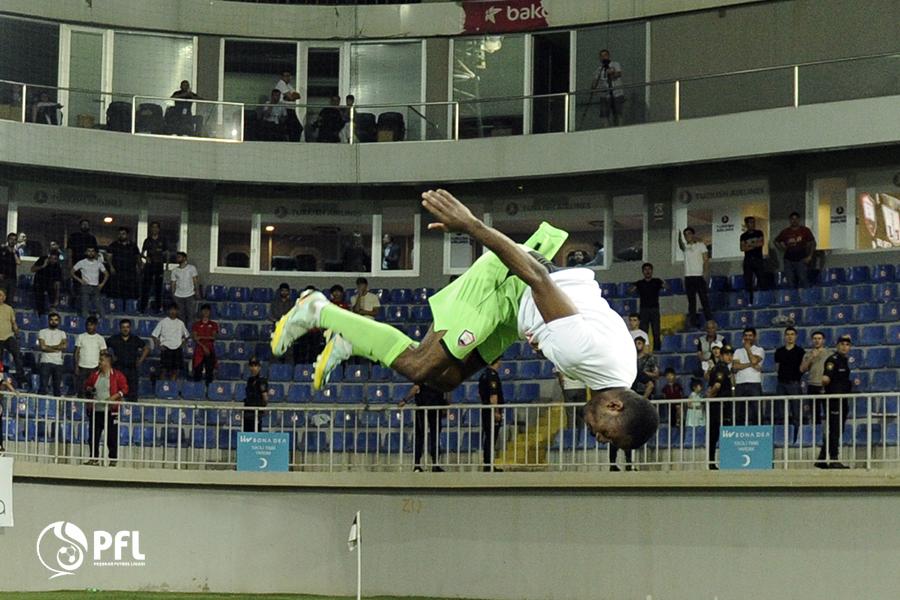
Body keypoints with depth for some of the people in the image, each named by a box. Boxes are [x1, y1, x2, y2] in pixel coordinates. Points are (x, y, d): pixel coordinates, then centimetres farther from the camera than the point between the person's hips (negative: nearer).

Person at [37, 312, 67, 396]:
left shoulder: (62, 333, 15)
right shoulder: (42, 332, 7)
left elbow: (64, 346, -3)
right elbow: (42, 347, -7)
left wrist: (49, 347, -8)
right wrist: (56, 348, -4)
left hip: (58, 363, 3)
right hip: (45, 362, -3)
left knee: (57, 386, 3)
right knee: (43, 385, -8)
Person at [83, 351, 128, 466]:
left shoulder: (117, 375, -3)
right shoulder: (94, 374, 11)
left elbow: (124, 389, -3)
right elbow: (87, 385, 23)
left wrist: (114, 397, -16)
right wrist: (89, 389, 0)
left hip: (110, 410, -5)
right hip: (96, 410, 5)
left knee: (112, 437, -2)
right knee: (93, 435, 6)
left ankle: (113, 460, 6)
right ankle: (94, 459, 15)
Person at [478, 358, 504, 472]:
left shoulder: (484, 374, 13)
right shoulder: (493, 375, -15)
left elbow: (480, 393, 20)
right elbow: (493, 396, -21)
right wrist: (496, 412, -19)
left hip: (485, 410, 9)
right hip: (492, 411, -9)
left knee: (487, 438, 13)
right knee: (491, 439, -6)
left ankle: (487, 465, 18)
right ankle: (488, 466, -5)